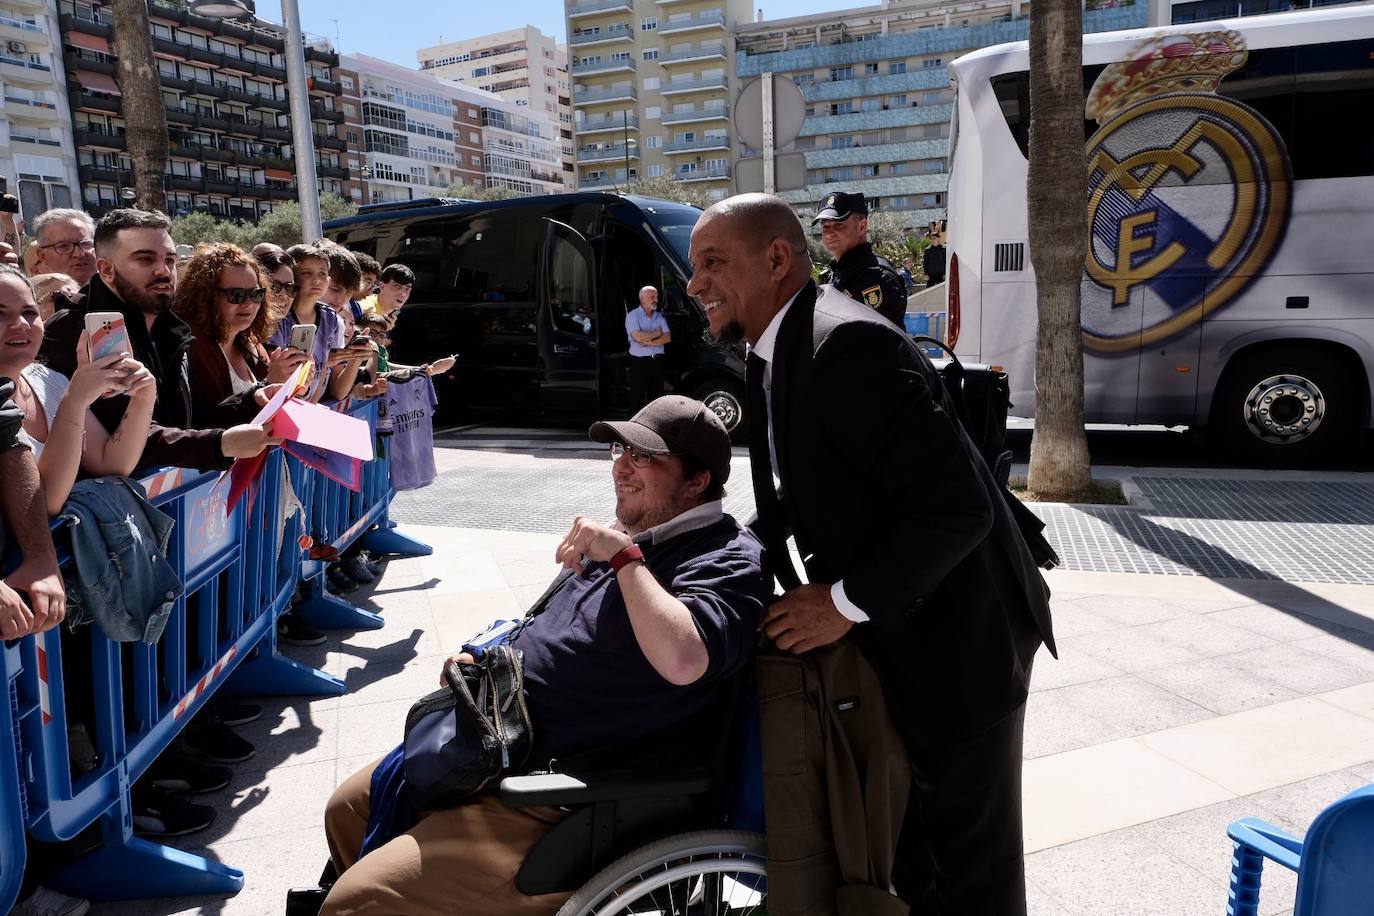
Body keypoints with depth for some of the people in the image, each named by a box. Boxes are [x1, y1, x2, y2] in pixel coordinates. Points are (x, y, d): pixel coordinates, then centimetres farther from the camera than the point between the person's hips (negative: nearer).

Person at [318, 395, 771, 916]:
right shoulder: (636, 535, 12)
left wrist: (624, 557, -28)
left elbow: (682, 660, -38)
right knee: (348, 810, 24)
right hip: (504, 746, 10)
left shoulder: (727, 560, -17)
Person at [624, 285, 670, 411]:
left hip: (658, 361, 5)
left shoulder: (660, 317, 12)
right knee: (637, 399, -2)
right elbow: (638, 337, -19)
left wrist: (650, 342, -13)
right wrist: (657, 333, -5)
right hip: (639, 362, -5)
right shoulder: (633, 315, -4)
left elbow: (668, 338, 1)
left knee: (656, 398, 9)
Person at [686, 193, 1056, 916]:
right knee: (910, 858, 26)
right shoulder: (776, 357, 6)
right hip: (889, 646, 9)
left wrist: (846, 602, -21)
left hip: (953, 646, -9)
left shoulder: (849, 344, -25)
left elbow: (955, 510, -29)